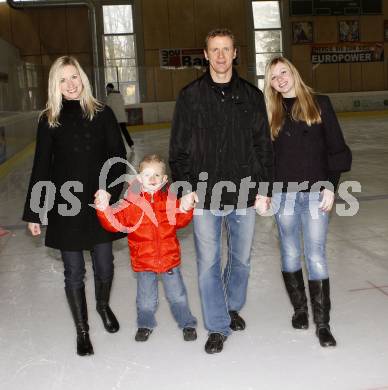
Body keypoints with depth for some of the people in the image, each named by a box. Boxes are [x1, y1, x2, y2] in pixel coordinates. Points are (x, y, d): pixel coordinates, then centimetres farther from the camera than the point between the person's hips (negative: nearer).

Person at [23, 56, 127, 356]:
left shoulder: (102, 114, -1)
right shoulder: (50, 120, -2)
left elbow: (119, 157, 1)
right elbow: (41, 168, 1)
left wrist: (109, 189, -15)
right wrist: (33, 212, 2)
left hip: (99, 205, 1)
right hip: (65, 207, -1)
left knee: (104, 266, 11)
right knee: (74, 272, 8)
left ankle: (103, 306, 43)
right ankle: (82, 330, 28)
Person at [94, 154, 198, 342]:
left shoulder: (170, 199, -4)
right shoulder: (131, 202, -10)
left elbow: (180, 221, 5)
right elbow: (114, 223, -11)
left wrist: (186, 208, -12)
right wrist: (104, 209, -26)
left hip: (169, 258, 1)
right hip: (143, 261, -1)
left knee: (177, 295, 14)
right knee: (146, 298, 14)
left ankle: (187, 323, 33)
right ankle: (145, 324, 38)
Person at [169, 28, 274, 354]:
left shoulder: (251, 95, 6)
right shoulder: (191, 96, 2)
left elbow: (263, 146, 7)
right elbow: (179, 147, 2)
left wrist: (263, 189, 2)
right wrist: (185, 187, -6)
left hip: (245, 193, 2)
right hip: (205, 195, -1)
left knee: (241, 259, 15)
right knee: (209, 263, 3)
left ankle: (233, 307, 39)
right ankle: (218, 326, 18)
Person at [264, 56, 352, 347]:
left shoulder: (319, 104, 2)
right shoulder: (271, 112, 9)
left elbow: (336, 148, 0)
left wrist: (331, 187, -7)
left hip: (315, 192, -2)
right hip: (283, 193, 3)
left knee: (316, 257, -3)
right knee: (290, 255, 10)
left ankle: (322, 323, 8)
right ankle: (299, 308, 28)